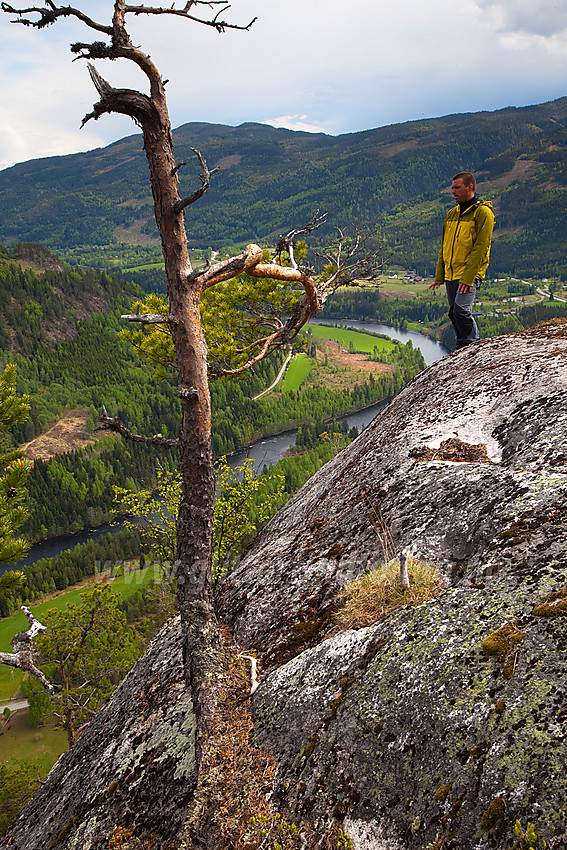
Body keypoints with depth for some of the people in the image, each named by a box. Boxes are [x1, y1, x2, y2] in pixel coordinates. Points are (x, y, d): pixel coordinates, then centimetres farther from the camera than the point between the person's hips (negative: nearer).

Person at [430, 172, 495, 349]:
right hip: (451, 275, 7)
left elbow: (481, 247, -14)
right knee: (454, 313, 8)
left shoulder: (483, 212, -6)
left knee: (462, 309, -19)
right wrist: (439, 276, 12)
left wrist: (468, 277, -20)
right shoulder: (452, 214, 16)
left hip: (469, 274, -7)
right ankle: (461, 345, 20)